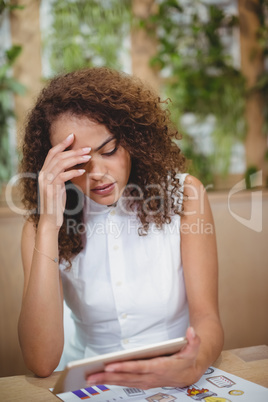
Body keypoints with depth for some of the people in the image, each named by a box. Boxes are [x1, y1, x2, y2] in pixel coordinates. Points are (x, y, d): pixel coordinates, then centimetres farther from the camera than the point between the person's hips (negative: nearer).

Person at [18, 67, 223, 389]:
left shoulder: (183, 195, -7)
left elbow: (206, 317, -8)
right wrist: (49, 227, -22)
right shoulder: (42, 225, -6)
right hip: (89, 386, 0)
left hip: (176, 381, 1)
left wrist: (192, 366, -30)